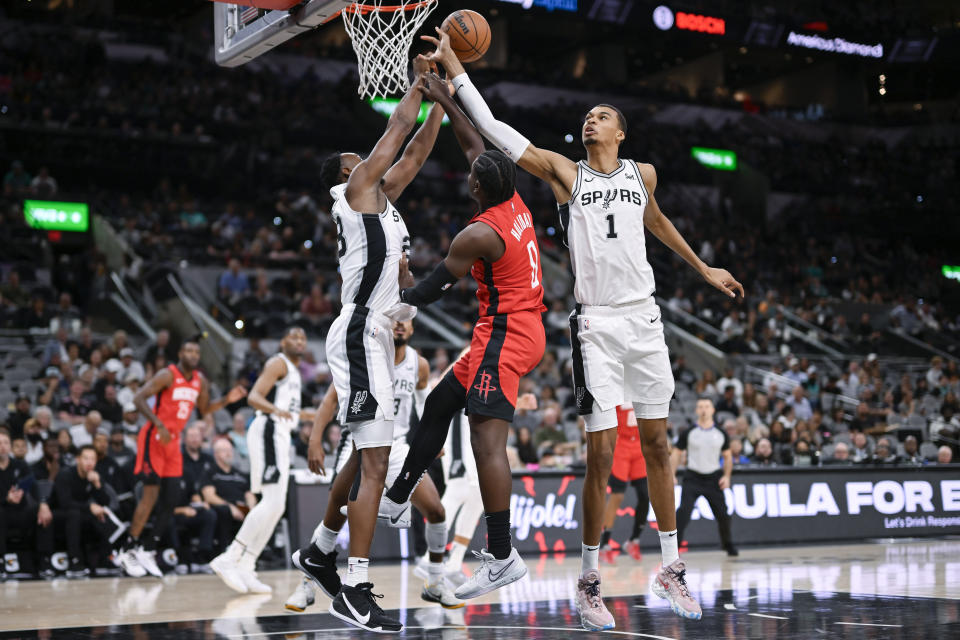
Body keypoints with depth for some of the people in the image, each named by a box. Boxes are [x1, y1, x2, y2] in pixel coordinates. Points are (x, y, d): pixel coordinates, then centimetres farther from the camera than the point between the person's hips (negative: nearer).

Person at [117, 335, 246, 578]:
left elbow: (204, 409, 21)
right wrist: (159, 425, -28)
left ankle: (148, 550, 12)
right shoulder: (167, 375, -13)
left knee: (172, 499, 3)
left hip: (174, 441, 7)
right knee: (151, 494, -13)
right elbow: (139, 398, -19)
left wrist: (226, 399, 4)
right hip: (154, 438, -7)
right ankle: (128, 550, -4)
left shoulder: (200, 381, 7)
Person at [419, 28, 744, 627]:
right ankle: (590, 581, 6)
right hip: (597, 325, -3)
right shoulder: (565, 172, 3)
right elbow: (493, 129, -3)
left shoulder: (642, 173, 12)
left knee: (658, 444, 9)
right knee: (601, 453, -6)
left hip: (644, 319, 3)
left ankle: (672, 568, 19)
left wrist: (704, 269, 38)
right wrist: (455, 70, -7)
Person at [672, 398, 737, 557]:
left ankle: (728, 545, 28)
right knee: (684, 510, -18)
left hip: (713, 478, 2)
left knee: (722, 513, 4)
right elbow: (676, 453, 3)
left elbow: (727, 457, 13)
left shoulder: (721, 434, 4)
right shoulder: (689, 433, -3)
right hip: (693, 478, -2)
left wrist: (727, 476, 0)